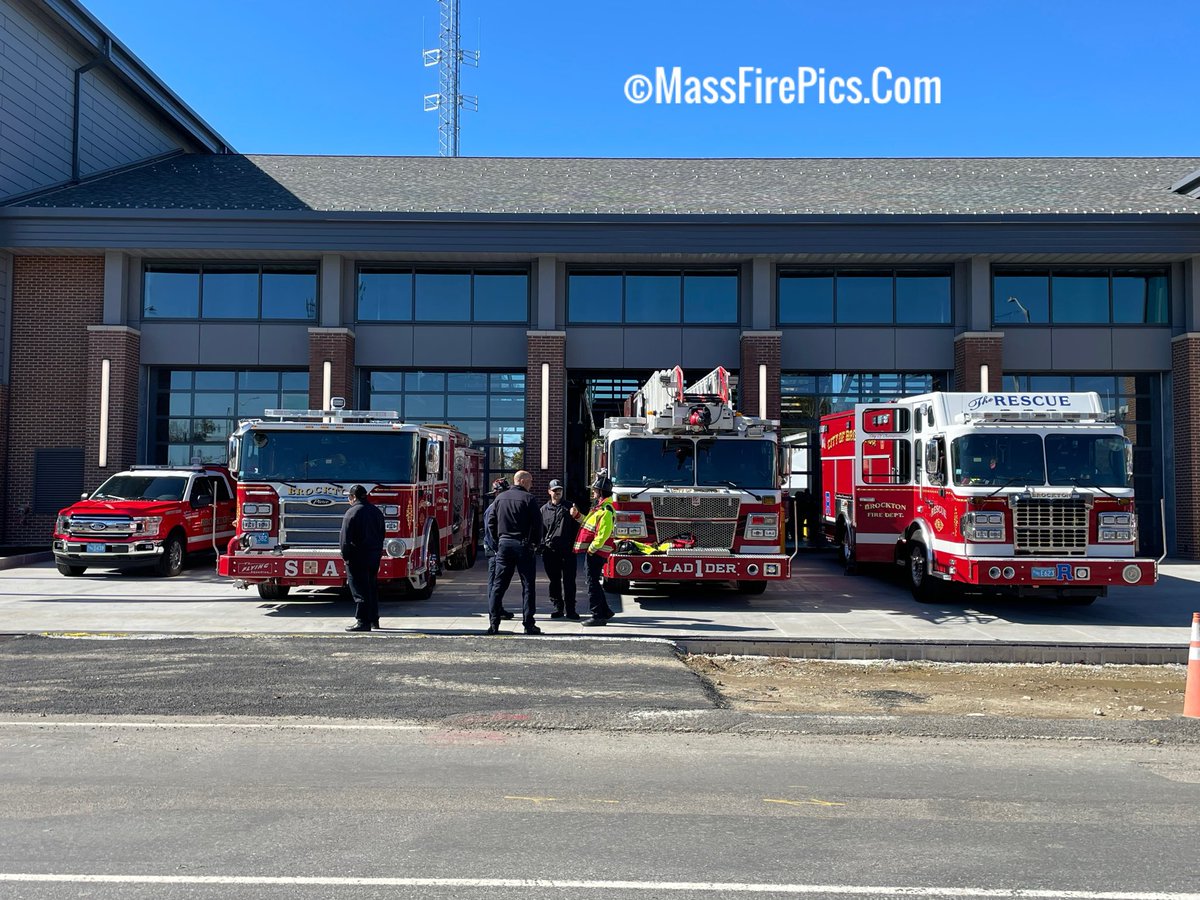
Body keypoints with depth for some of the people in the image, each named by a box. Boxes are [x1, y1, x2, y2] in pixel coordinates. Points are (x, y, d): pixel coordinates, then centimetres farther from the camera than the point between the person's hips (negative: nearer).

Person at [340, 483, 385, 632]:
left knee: (359, 589, -4)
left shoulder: (352, 513, -12)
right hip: (375, 555, 7)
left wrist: (345, 556, -7)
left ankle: (363, 621, -5)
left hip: (358, 557, -7)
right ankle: (374, 619, 23)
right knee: (372, 587, 16)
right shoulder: (376, 511, 10)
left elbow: (346, 538, -14)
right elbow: (382, 534, 14)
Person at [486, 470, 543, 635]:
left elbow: (492, 523, 11)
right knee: (527, 585, 2)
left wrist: (497, 542, 16)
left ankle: (493, 623, 2)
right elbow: (537, 523, -9)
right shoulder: (528, 499, -6)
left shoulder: (500, 498, 10)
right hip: (523, 545, -4)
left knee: (498, 584, 6)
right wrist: (535, 542, 4)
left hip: (504, 543, 4)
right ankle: (528, 624, 0)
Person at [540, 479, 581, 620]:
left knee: (569, 581, -1)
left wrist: (575, 540, -4)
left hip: (567, 550, -2)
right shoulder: (544, 509, 11)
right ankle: (558, 608, 16)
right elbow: (540, 529, 12)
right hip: (550, 551, 2)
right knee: (554, 581, 7)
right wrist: (542, 545, 2)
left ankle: (570, 610, 3)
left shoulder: (569, 507, 8)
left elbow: (577, 527, 7)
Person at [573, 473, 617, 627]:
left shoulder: (606, 510, -18)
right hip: (594, 551, 11)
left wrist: (592, 548, -21)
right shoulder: (599, 507, 16)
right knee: (593, 581, 16)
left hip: (597, 551, -11)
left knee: (592, 582, -7)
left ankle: (598, 615, -3)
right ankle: (605, 611, 25)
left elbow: (603, 534, -24)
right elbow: (589, 524, 26)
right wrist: (577, 515, 17)